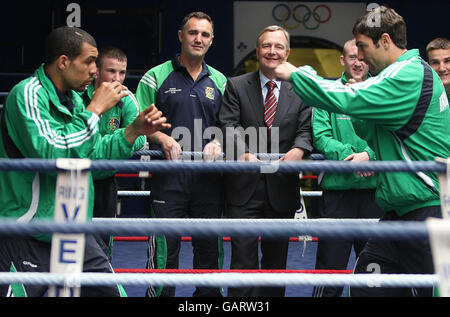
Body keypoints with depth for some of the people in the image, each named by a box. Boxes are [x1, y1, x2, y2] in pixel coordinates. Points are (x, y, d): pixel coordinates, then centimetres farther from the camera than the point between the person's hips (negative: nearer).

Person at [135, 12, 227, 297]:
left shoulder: (219, 81, 13)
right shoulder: (157, 77, 3)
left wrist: (217, 143, -4)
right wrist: (163, 139, -15)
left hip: (208, 176, 3)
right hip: (169, 175, -3)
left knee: (209, 246, 7)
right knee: (165, 246, -6)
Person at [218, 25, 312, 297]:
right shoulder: (236, 86, 5)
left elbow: (307, 128, 1)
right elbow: (229, 125, -6)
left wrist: (299, 149, -21)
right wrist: (244, 152, -24)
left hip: (282, 187, 2)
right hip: (245, 186, -2)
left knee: (277, 257, 10)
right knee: (243, 254, -6)